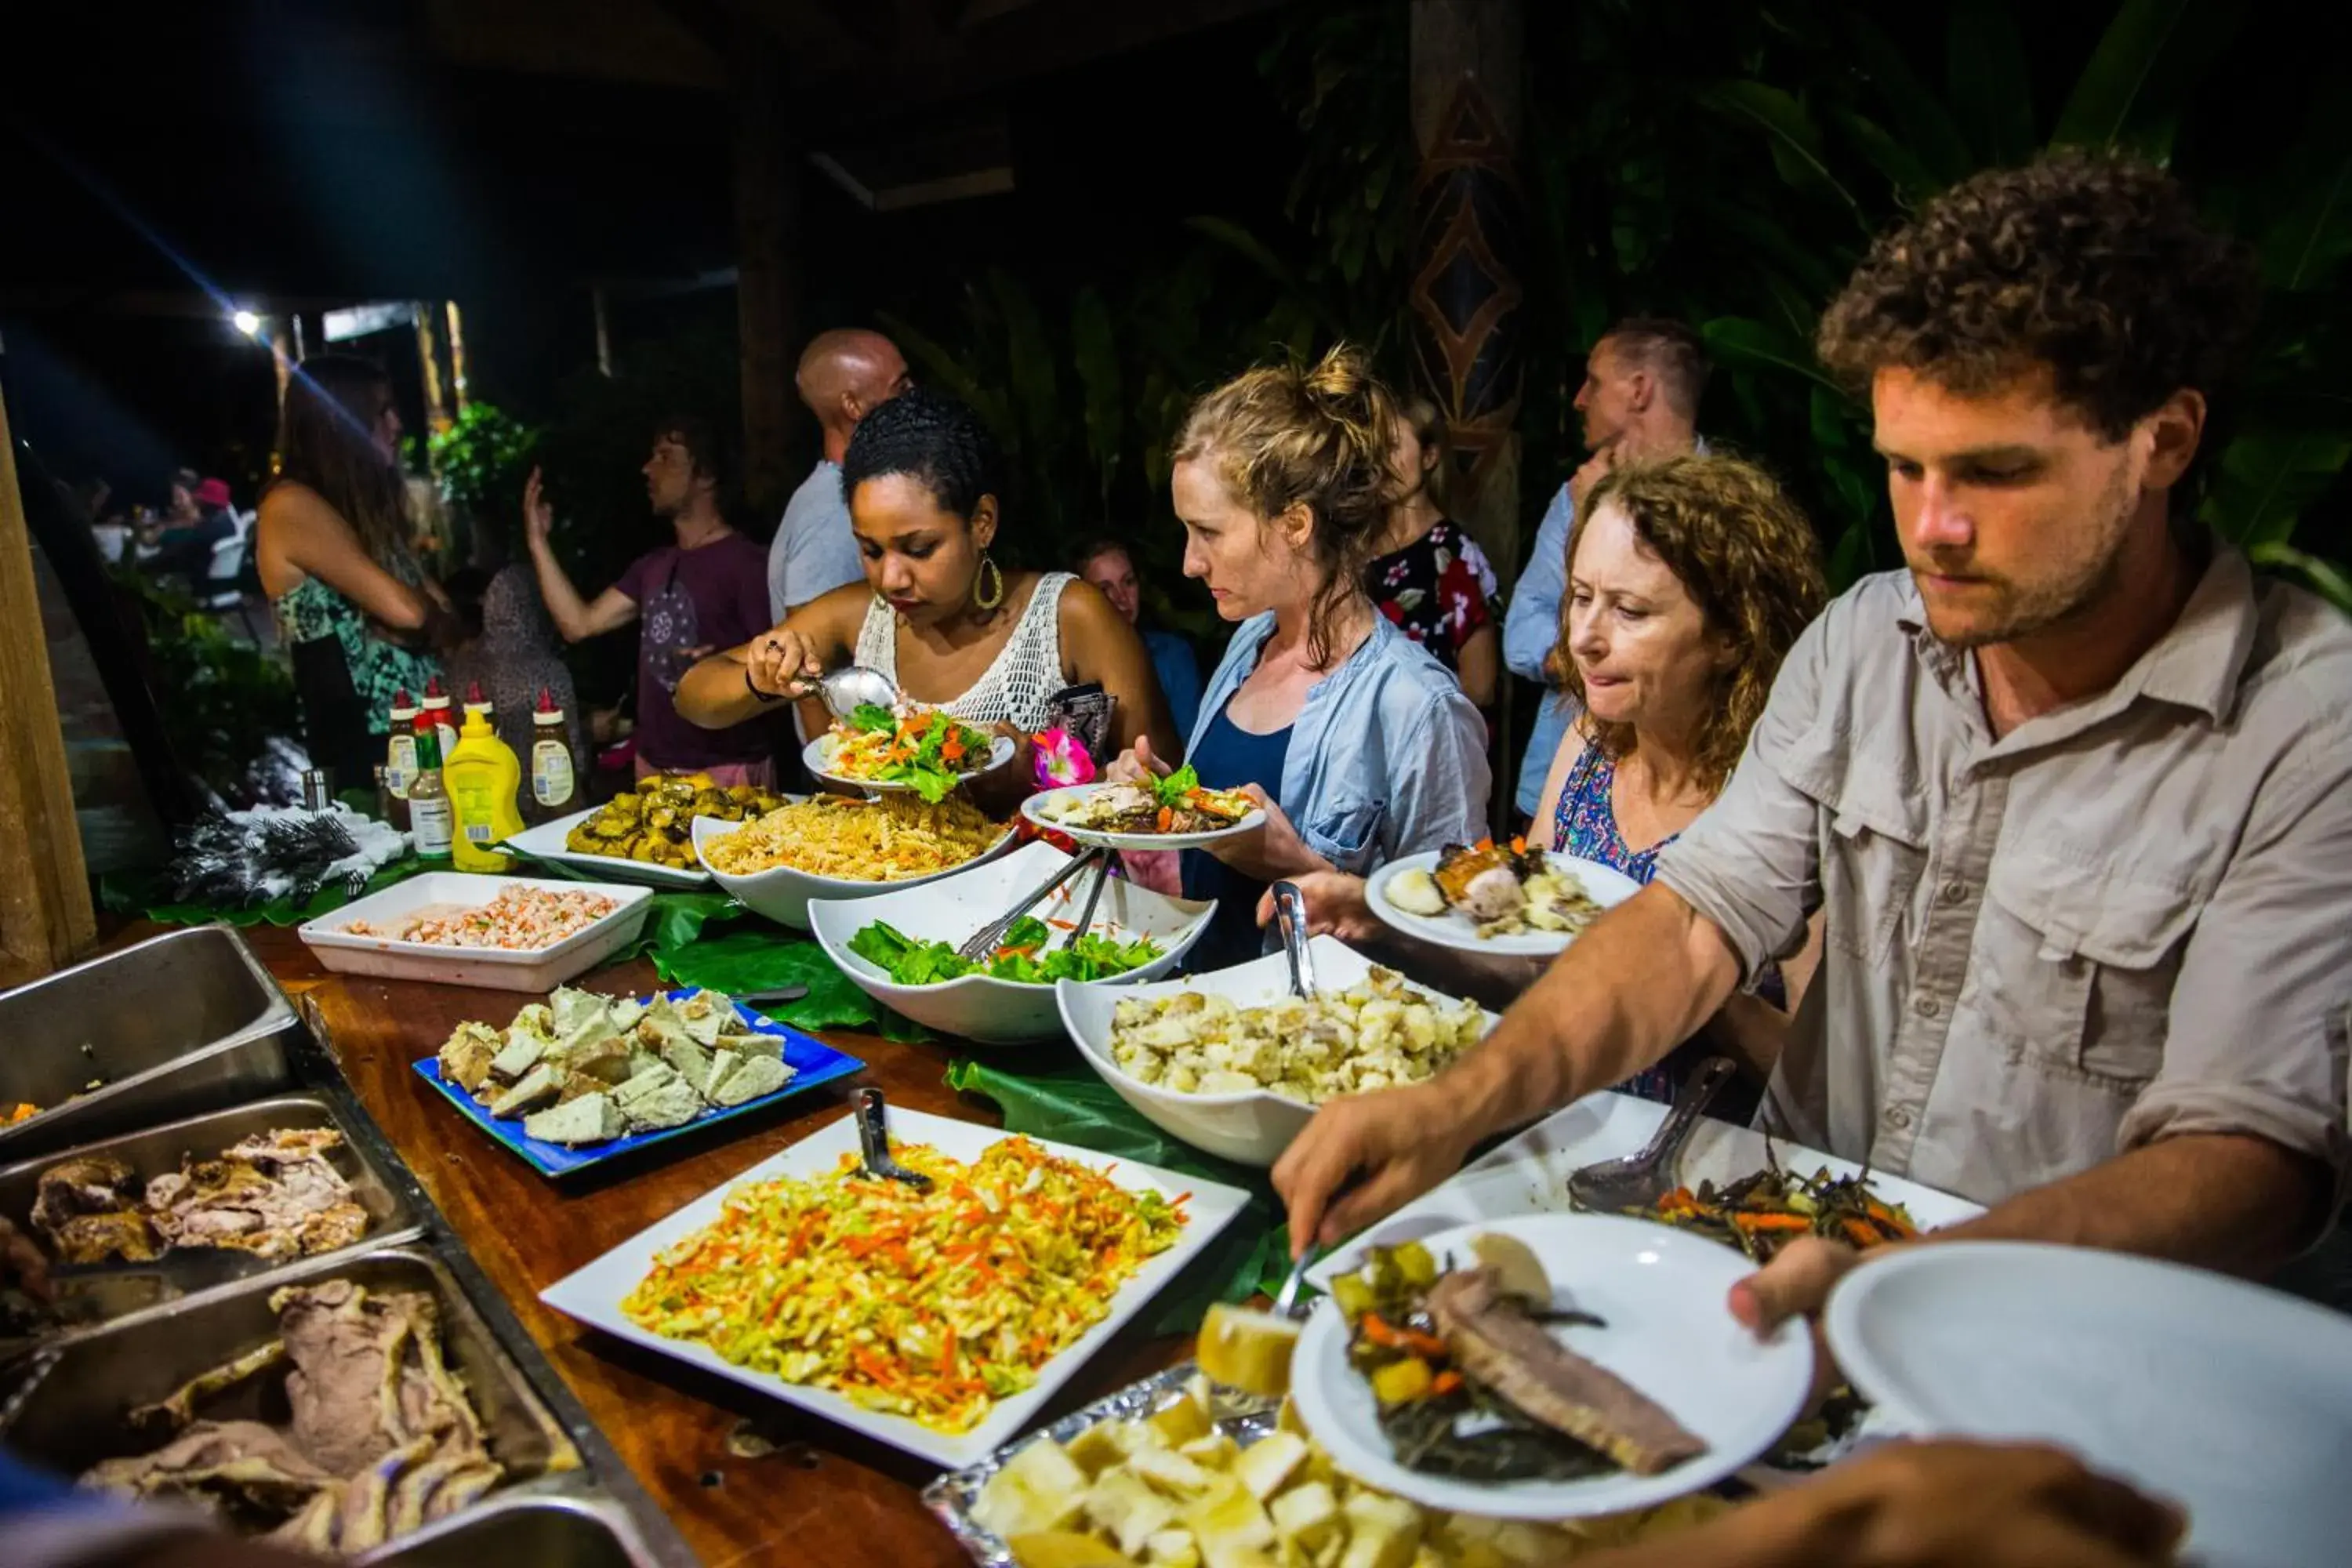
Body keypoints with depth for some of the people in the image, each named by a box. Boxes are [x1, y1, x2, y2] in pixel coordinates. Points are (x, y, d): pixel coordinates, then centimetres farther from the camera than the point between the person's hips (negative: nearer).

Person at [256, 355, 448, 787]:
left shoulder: (363, 501, 16)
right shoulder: (292, 506, -11)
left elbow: (437, 606, 14)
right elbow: (405, 609, -18)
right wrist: (436, 614, 2)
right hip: (366, 743, -8)